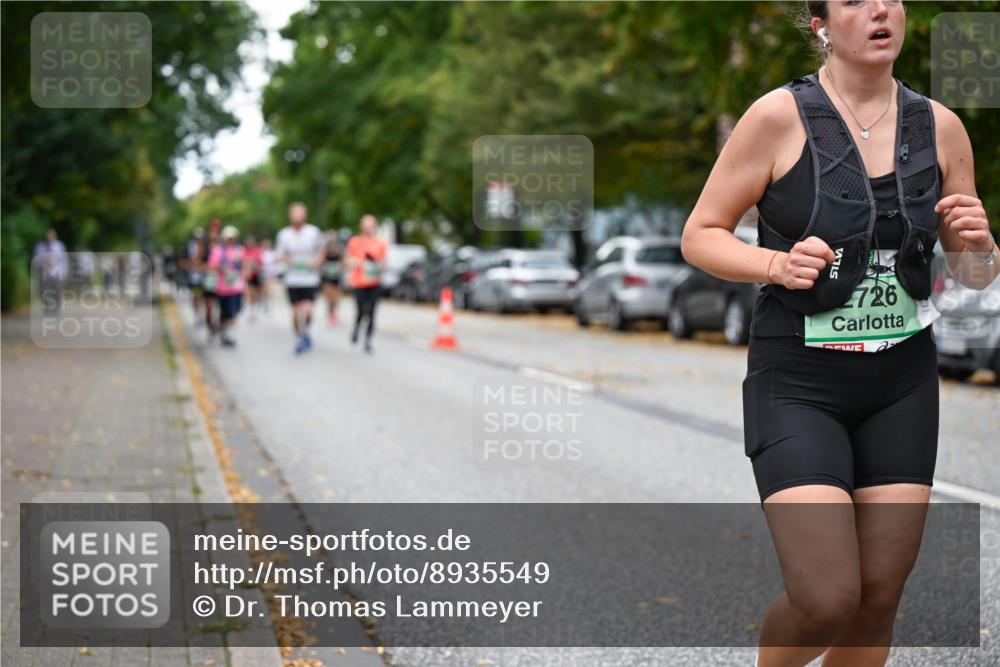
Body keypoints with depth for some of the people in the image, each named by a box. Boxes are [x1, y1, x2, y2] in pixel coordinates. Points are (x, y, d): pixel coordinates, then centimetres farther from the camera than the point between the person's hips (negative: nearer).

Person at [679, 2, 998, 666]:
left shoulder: (941, 127, 3)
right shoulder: (780, 116, -8)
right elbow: (700, 236, -4)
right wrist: (778, 264, -21)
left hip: (903, 386, 4)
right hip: (798, 384, -4)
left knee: (879, 599, 6)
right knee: (827, 601, -12)